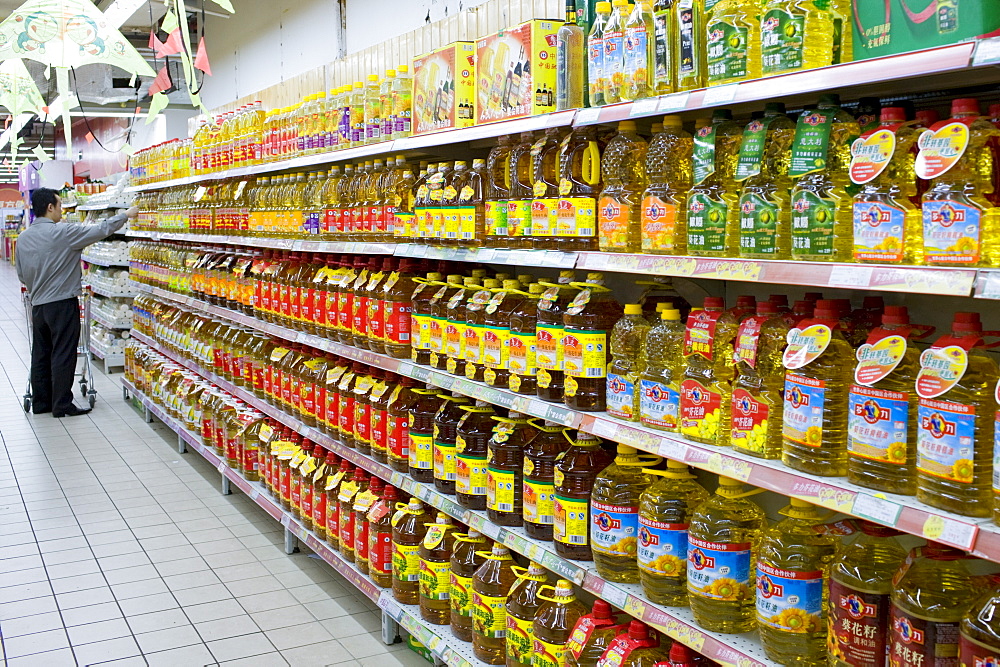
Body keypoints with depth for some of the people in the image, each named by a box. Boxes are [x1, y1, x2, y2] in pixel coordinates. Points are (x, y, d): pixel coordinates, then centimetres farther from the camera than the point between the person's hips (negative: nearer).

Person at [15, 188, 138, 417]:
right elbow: (101, 230, -12)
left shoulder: (23, 238, 6)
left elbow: (22, 275, 13)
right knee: (63, 356, -1)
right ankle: (62, 405, 4)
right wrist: (126, 215, 0)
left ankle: (40, 402, 20)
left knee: (40, 354, 13)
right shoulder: (63, 233, -15)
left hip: (37, 304, 7)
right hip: (62, 304, -7)